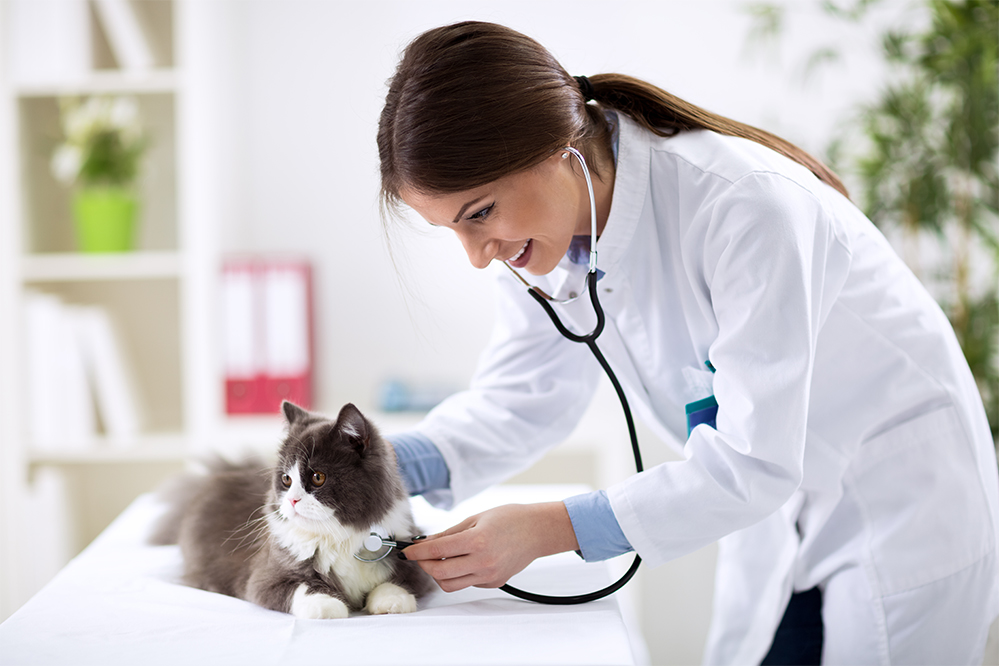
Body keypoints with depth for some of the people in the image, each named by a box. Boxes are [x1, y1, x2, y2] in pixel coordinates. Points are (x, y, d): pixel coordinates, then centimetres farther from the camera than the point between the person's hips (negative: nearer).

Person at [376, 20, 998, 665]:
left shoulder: (747, 206, -33)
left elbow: (753, 463, -32)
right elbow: (525, 396, -2)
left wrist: (550, 528, -36)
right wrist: (392, 467, -20)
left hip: (904, 508, -6)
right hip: (775, 518, 6)